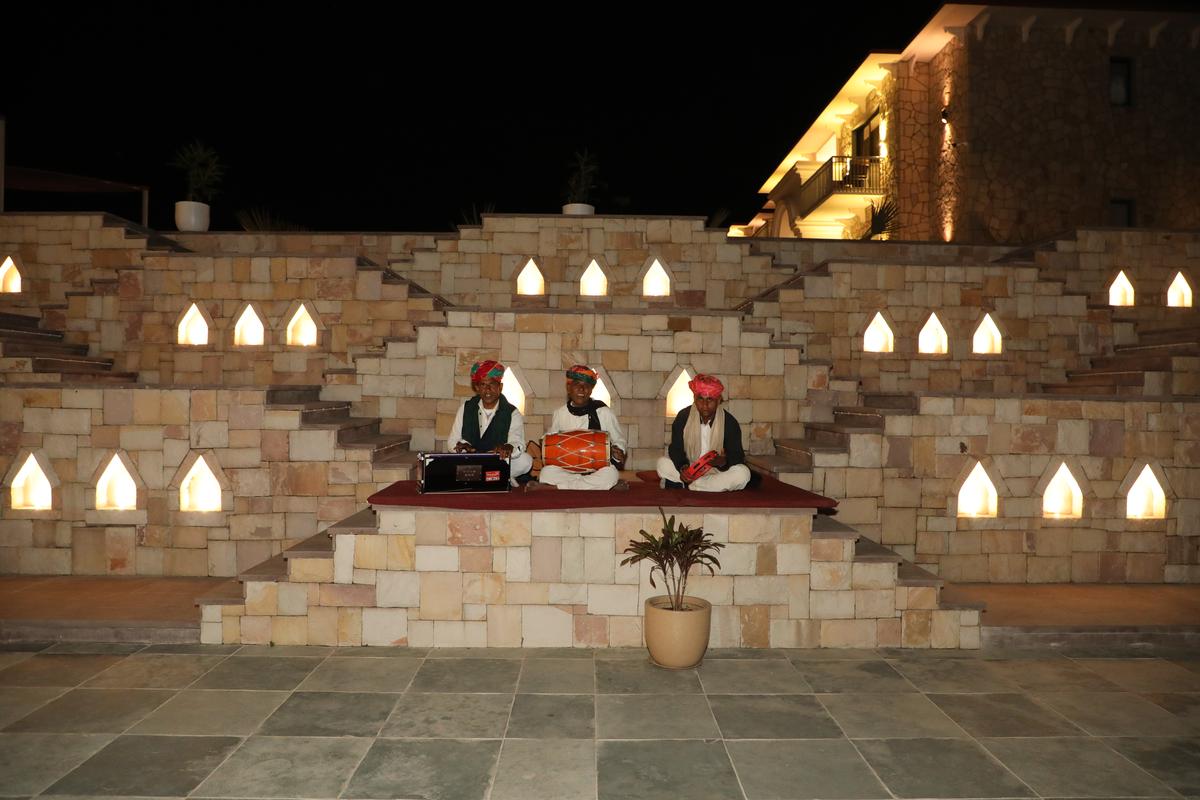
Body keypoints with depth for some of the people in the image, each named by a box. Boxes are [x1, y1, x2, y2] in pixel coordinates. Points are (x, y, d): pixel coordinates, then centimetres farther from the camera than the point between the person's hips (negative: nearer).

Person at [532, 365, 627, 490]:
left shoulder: (604, 412, 0)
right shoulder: (560, 413, 7)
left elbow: (618, 440, 10)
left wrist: (618, 453, -13)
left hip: (597, 468, -1)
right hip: (566, 469, 2)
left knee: (610, 474, -37)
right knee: (547, 473, -31)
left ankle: (554, 487, -28)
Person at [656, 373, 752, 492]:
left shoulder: (729, 422, -9)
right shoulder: (683, 417, -6)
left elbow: (737, 455, -9)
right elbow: (676, 449, -7)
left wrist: (724, 461, -34)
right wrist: (682, 467, -29)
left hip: (717, 471, 0)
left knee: (742, 473, -31)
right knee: (663, 463, -24)